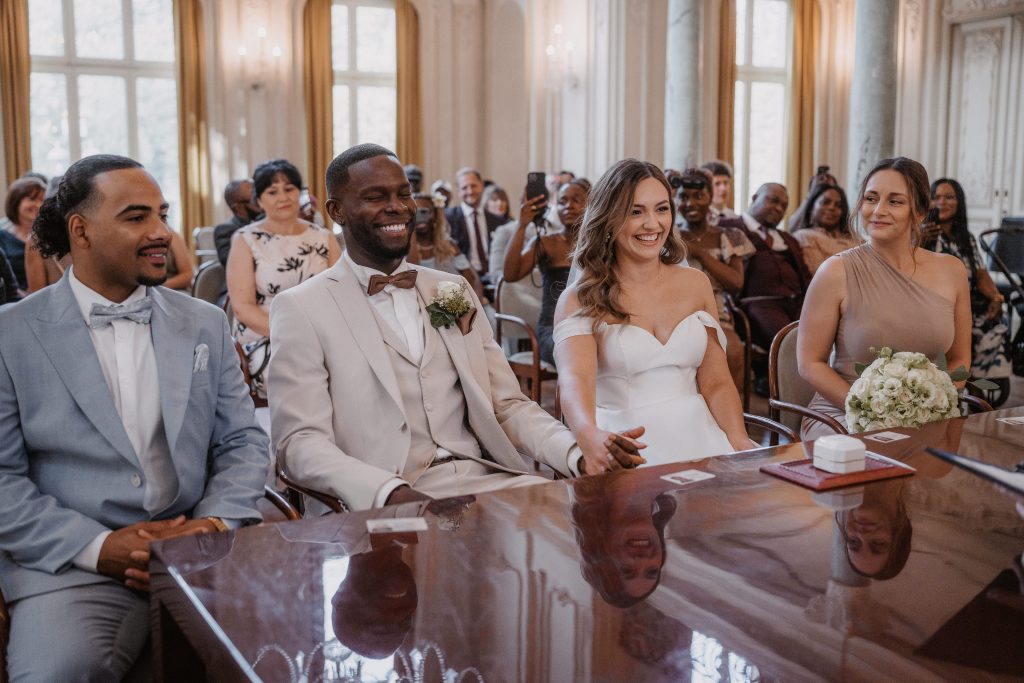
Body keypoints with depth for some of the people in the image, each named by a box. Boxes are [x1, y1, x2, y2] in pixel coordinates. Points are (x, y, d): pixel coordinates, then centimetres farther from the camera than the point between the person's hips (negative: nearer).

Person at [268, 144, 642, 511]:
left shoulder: (455, 289, 16)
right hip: (392, 502, -5)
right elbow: (300, 441, -7)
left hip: (489, 480, 5)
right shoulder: (301, 308, 0)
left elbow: (508, 405, 15)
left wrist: (580, 454, -5)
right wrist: (391, 494, -25)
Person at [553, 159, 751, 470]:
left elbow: (716, 383, 11)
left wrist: (739, 442, -9)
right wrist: (590, 435, -43)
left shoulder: (695, 284, 11)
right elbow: (574, 379, -20)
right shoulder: (580, 300, -2)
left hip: (695, 432, 4)